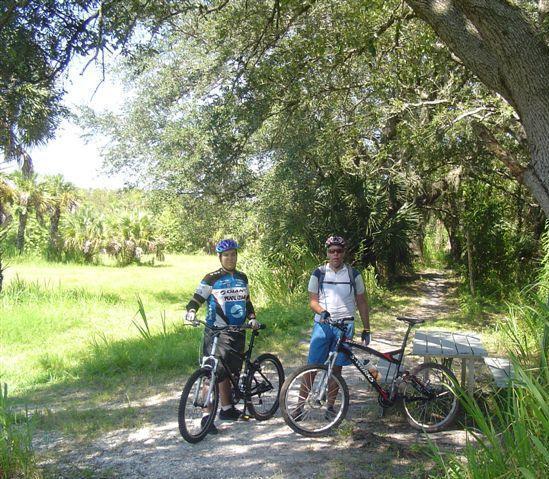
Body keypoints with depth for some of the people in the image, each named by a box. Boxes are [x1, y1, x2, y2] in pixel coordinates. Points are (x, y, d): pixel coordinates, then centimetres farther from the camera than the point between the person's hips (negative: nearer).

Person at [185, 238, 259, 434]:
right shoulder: (212, 278, -5)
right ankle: (207, 416, -5)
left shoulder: (242, 278, 13)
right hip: (216, 332, -5)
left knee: (231, 372, 13)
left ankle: (227, 409, 27)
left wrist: (252, 318, 4)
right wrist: (191, 311, -27)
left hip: (237, 332, 6)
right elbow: (197, 298, -7)